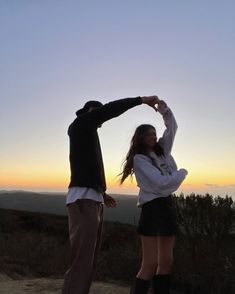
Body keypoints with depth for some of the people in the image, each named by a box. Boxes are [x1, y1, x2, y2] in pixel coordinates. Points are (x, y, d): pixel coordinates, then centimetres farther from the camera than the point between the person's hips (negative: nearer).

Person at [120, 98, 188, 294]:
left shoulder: (162, 150, 13)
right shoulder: (139, 159, -8)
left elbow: (172, 128, 14)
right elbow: (160, 182, -16)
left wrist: (164, 110, -2)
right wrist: (182, 173, -1)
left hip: (168, 205, 8)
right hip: (152, 207, -8)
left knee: (166, 262, 10)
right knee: (150, 264, -9)